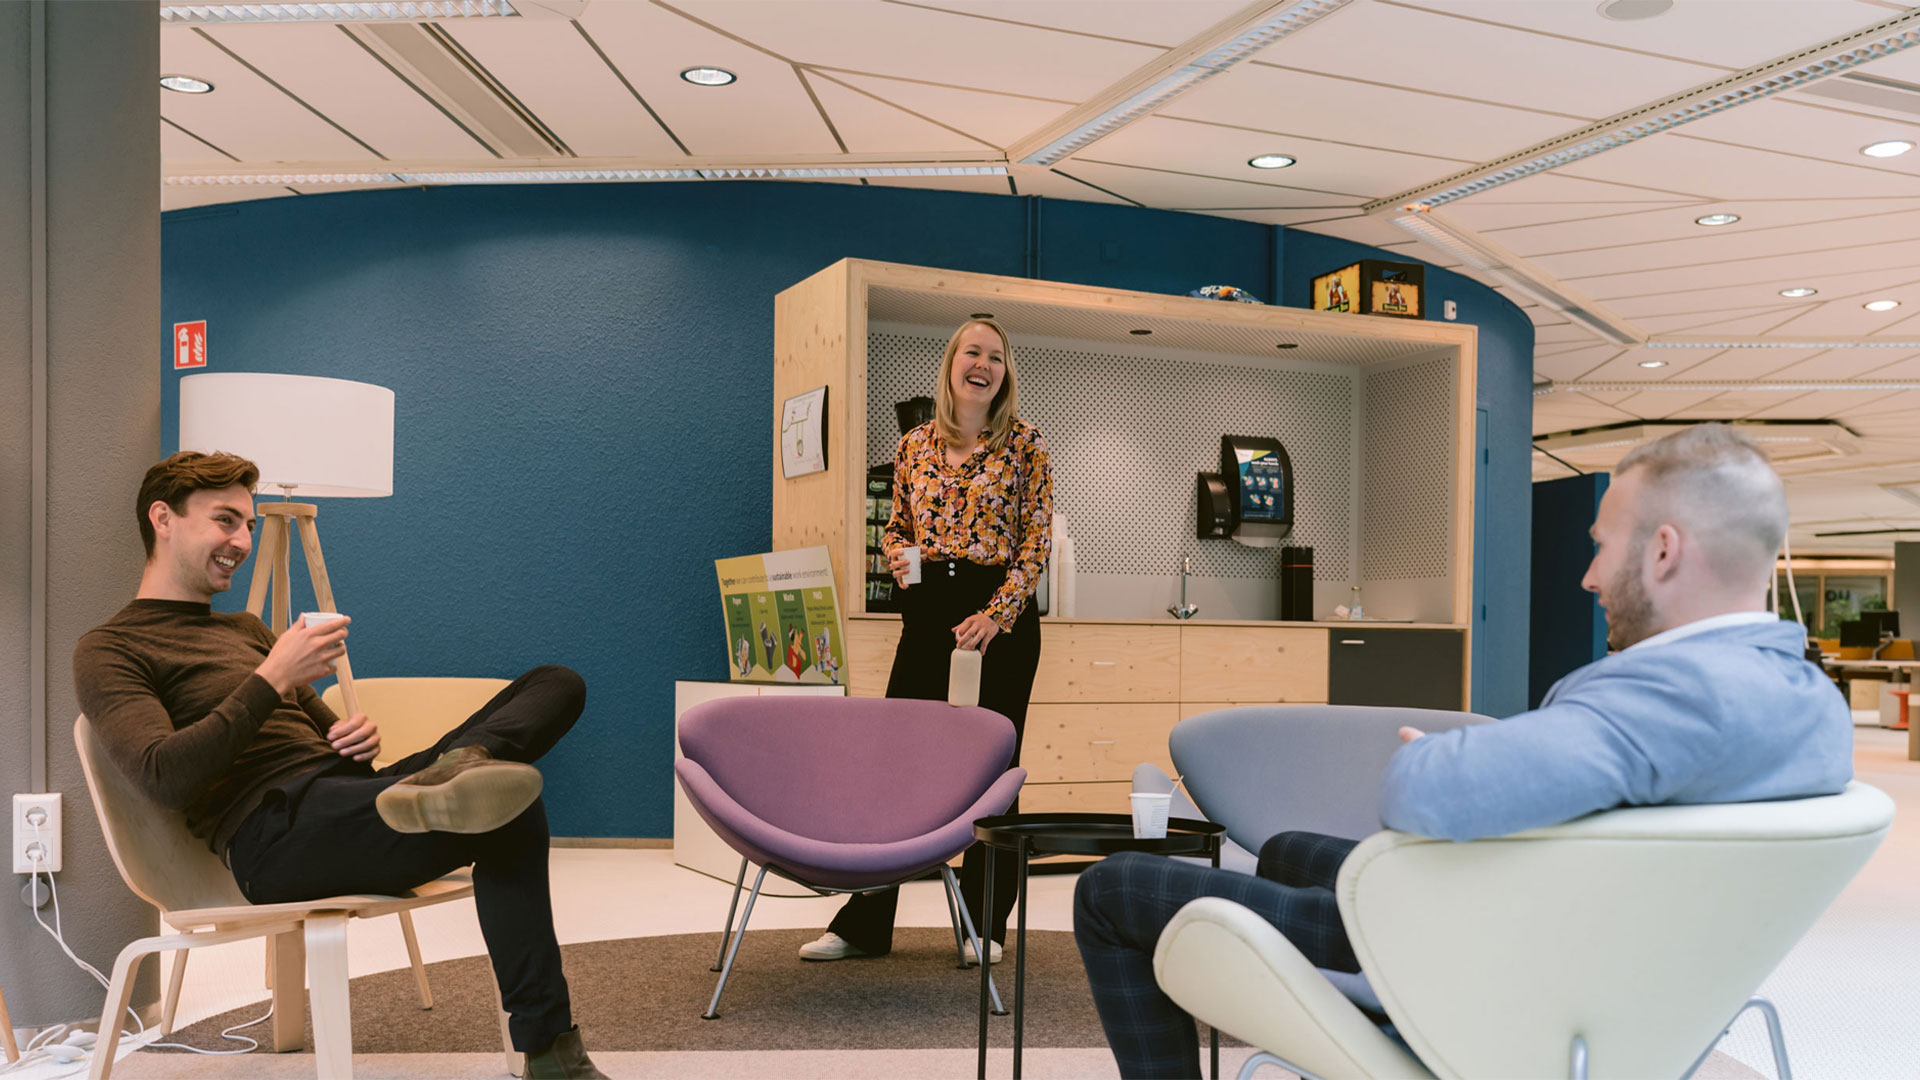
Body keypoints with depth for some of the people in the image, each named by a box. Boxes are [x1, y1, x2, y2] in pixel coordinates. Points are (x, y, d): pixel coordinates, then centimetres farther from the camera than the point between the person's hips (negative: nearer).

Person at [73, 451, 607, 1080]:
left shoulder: (246, 629, 31)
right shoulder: (108, 650, 4)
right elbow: (165, 780, -15)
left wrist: (357, 737, 4)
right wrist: (272, 679, -14)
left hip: (345, 797, 9)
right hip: (272, 834, -9)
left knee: (556, 685, -11)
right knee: (511, 817, -34)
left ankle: (457, 771, -38)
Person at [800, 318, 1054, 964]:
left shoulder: (1025, 445, 0)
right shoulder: (914, 446, 10)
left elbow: (1037, 541, -4)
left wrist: (996, 615, -14)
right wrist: (896, 553, -5)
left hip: (1000, 616, -3)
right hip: (927, 610, 3)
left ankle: (985, 924, 16)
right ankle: (864, 923, 11)